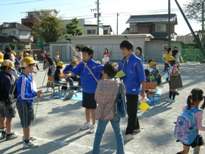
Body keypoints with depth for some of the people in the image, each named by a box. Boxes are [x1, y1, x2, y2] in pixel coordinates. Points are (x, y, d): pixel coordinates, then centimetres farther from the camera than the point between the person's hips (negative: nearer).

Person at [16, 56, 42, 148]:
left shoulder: (30, 75, 0)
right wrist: (35, 94, -24)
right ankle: (26, 142, 24)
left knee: (29, 120, 26)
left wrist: (36, 92, -4)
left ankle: (26, 137, 48)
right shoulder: (23, 79, -28)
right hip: (23, 104, -9)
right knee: (26, 123, 6)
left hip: (29, 103, 9)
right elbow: (23, 96, -28)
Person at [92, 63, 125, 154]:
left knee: (99, 133, 15)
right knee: (118, 133, 19)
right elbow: (123, 99, 1)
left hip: (104, 112, -2)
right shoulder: (119, 84, -6)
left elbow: (96, 98, -8)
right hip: (115, 112, 2)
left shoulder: (101, 83, -14)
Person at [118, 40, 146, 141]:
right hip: (125, 89, 7)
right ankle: (136, 128, 33)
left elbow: (142, 77, -11)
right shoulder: (123, 61, 7)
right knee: (130, 111, 17)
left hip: (133, 90, -7)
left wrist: (142, 90, -11)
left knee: (132, 112, -1)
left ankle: (129, 132, 6)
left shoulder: (136, 61, -12)